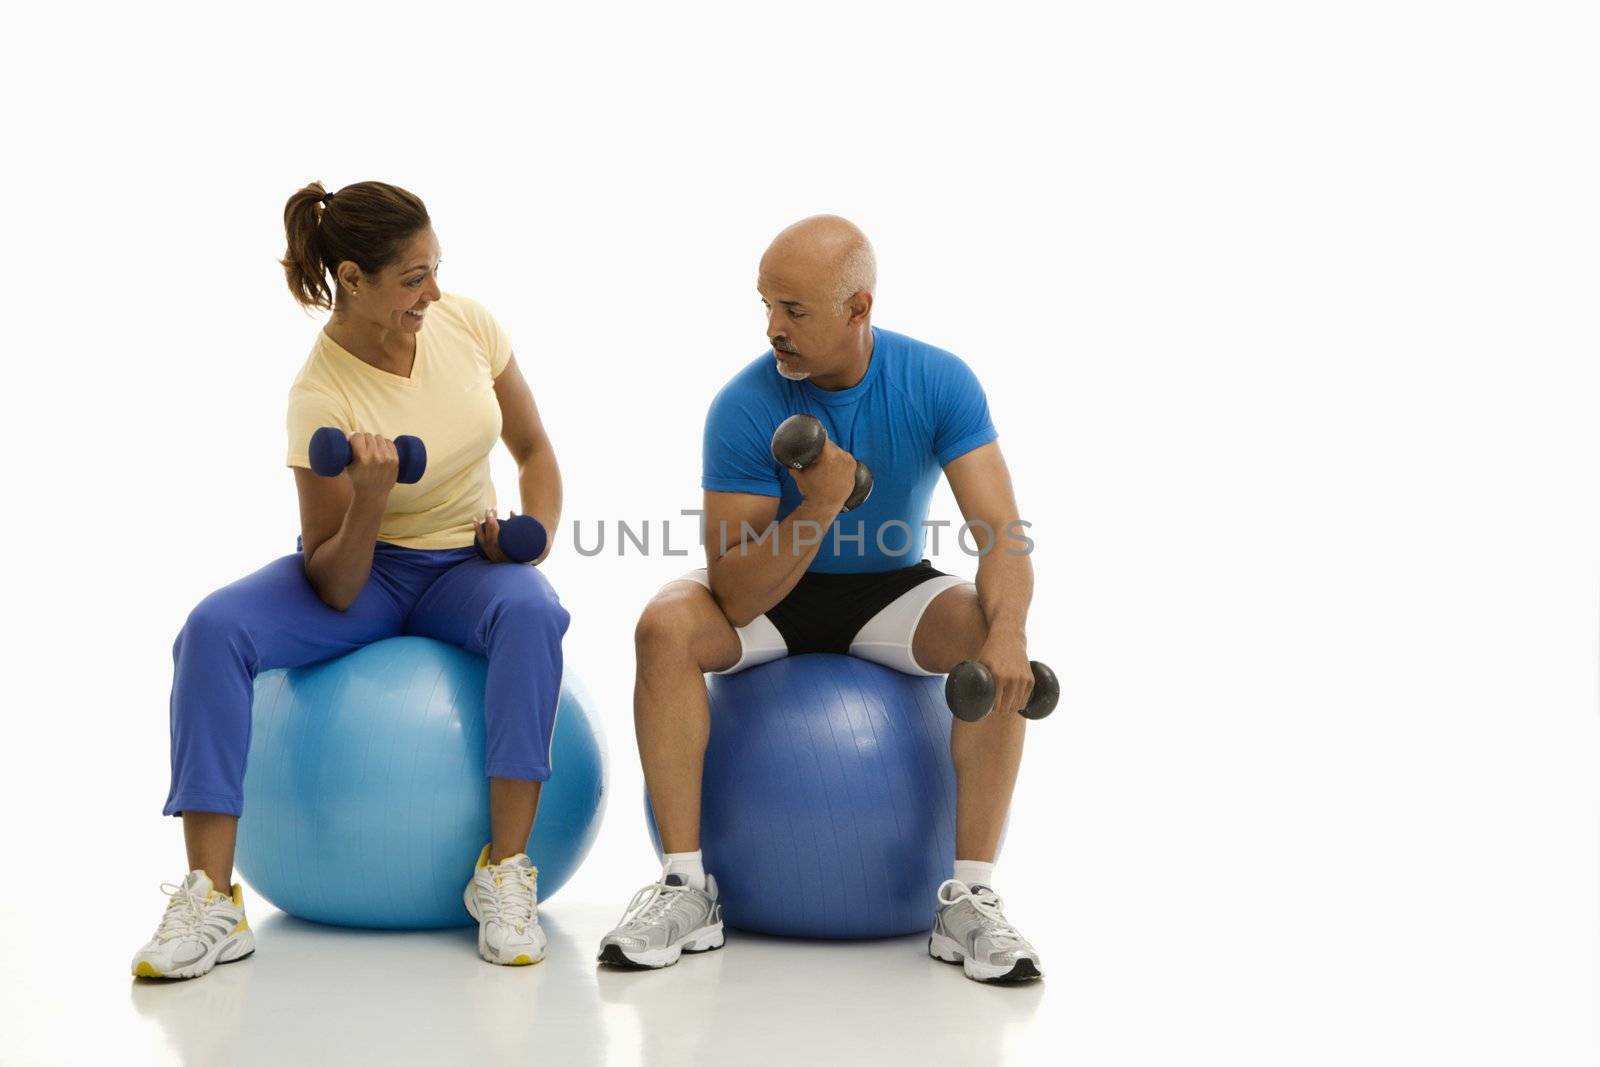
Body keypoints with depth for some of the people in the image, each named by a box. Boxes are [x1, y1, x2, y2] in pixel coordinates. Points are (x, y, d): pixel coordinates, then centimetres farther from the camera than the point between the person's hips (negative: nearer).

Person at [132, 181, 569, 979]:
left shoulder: (466, 321, -11)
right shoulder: (320, 395, -22)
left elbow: (534, 449, 4)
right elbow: (333, 587, -19)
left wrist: (534, 534, -16)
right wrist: (367, 500, -38)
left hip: (465, 565, 2)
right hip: (363, 574, -2)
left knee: (530, 612, -36)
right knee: (212, 630, -31)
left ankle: (505, 875, -30)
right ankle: (211, 900, -29)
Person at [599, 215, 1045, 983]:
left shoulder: (938, 383, -19)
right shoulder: (745, 406, -22)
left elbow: (1001, 531, -26)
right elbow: (738, 599, -26)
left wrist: (1008, 632, -46)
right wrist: (825, 502, -40)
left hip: (891, 592, 1)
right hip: (775, 594, 0)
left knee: (996, 645, -30)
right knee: (666, 625, -30)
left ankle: (970, 897, -22)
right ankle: (686, 889, -22)